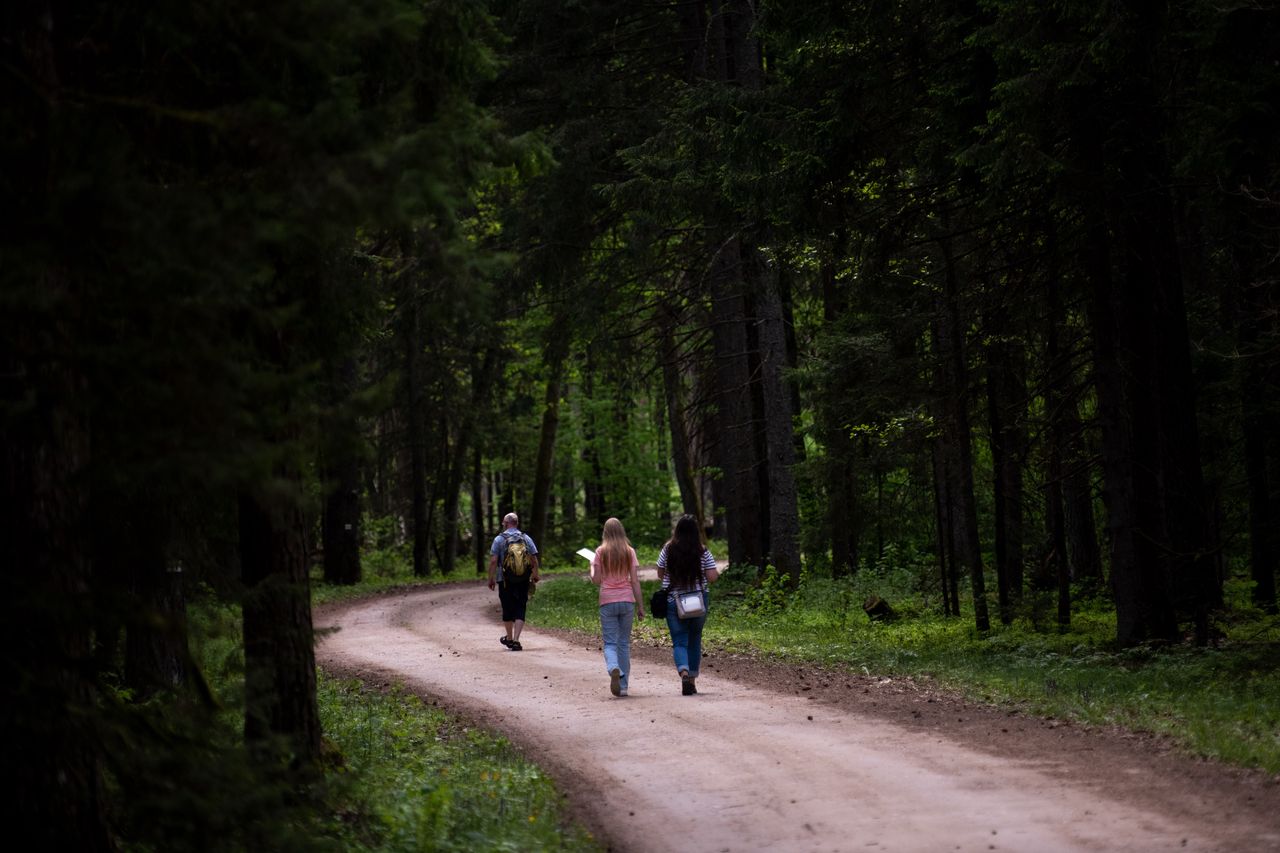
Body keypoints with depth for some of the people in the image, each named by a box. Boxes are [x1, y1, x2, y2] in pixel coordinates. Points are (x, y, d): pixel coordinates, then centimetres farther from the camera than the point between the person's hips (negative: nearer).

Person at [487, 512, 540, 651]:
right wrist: (535, 575, 18)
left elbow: (493, 561, -10)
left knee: (507, 610, 13)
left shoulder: (499, 539, -5)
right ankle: (516, 640, -13)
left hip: (505, 582, -1)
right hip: (523, 581, 1)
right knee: (520, 610, 0)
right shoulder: (526, 538, 2)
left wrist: (491, 578, -2)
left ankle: (509, 638, 30)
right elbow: (534, 560, 3)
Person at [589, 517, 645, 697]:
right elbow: (635, 581, 1)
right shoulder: (630, 552, 2)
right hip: (627, 600, 2)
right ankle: (623, 685, 12)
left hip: (607, 601, -2)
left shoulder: (601, 552, -2)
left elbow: (596, 580, -3)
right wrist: (640, 606, 5)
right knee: (624, 643, 12)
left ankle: (614, 669, -30)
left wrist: (592, 567, 17)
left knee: (610, 643, 1)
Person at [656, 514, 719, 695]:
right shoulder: (703, 553, -7)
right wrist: (717, 573, 13)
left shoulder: (668, 550, -4)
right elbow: (712, 577, -9)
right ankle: (692, 679, 20)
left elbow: (660, 574, 4)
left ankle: (684, 672, -26)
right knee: (695, 640, 16)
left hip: (673, 602, 0)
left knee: (679, 641, 0)